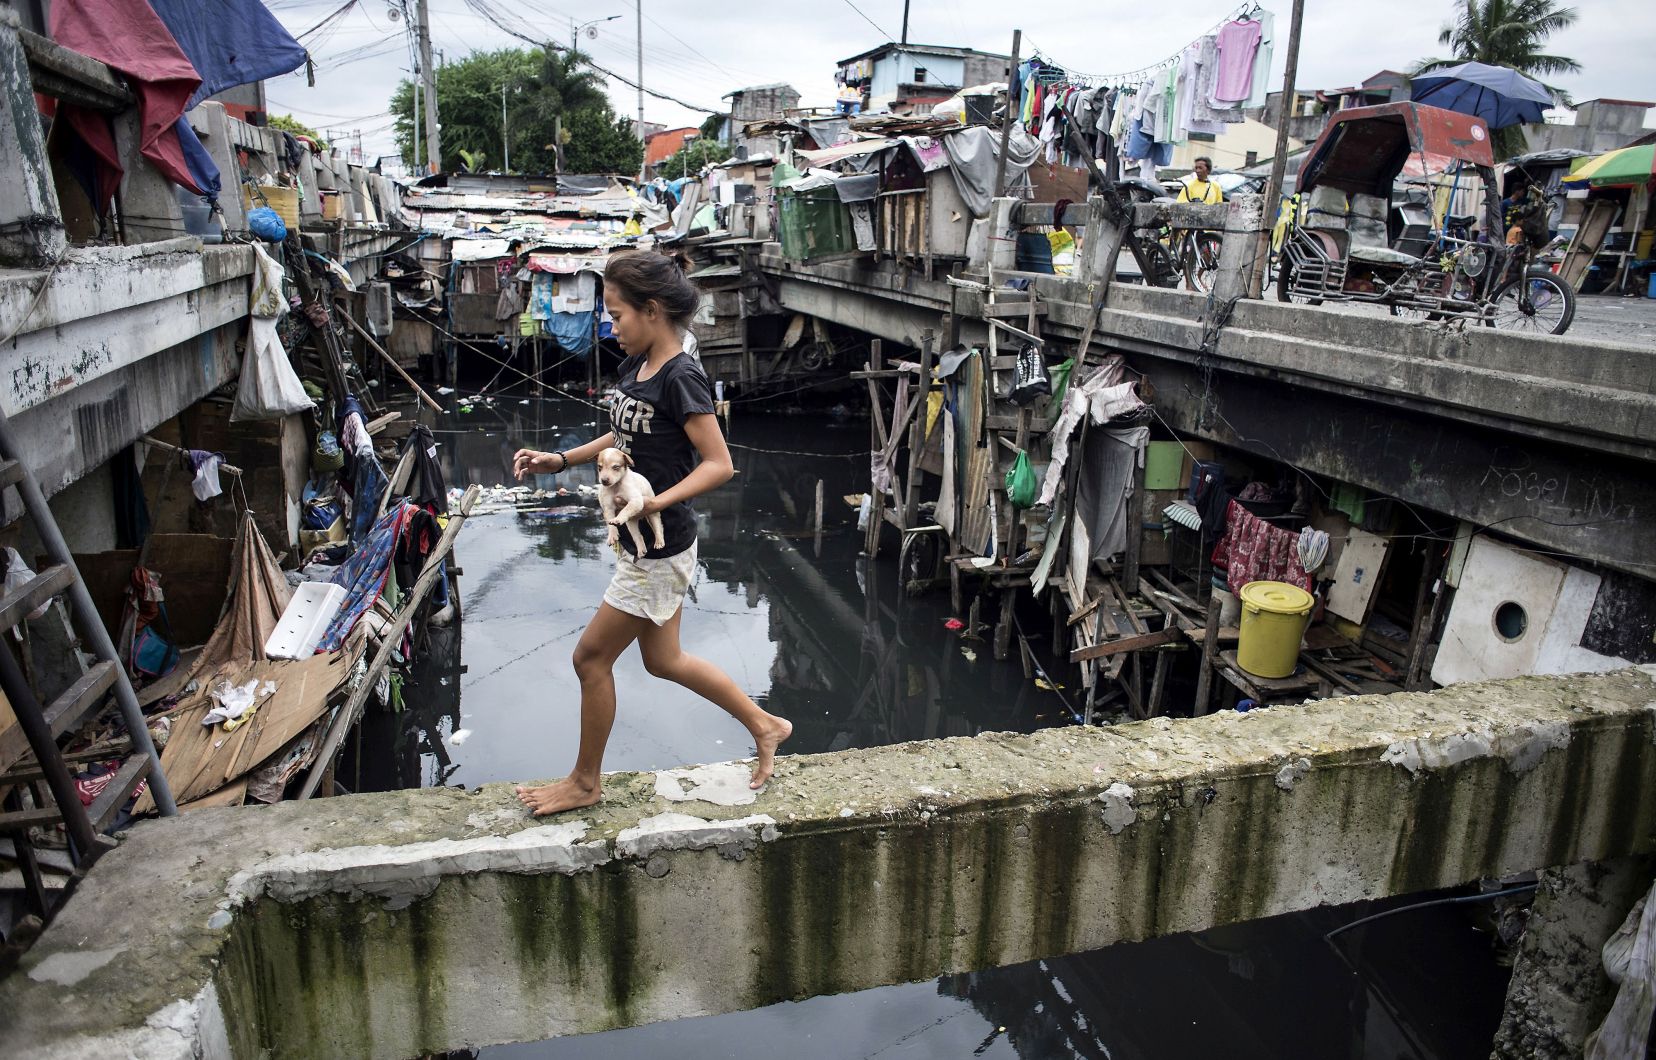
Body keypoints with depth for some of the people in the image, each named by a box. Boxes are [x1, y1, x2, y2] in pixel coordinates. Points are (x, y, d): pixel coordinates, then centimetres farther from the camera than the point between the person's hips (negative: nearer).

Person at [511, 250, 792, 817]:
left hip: (659, 549, -9)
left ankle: (584, 782, 24)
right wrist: (559, 460, 10)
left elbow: (719, 463, -23)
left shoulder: (681, 377, -21)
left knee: (591, 656, 4)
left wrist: (657, 502, -32)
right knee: (663, 659, 19)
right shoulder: (635, 366, 5)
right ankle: (763, 724, 33)